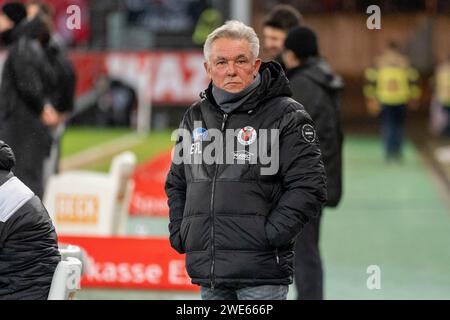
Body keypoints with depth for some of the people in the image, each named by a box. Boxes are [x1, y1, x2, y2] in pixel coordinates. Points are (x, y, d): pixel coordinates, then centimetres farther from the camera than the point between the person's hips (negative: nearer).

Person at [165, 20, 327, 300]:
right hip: (207, 271, 6)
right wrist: (179, 234, 13)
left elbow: (309, 187, -10)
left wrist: (269, 236, -14)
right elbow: (176, 184, 27)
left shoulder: (286, 116, -3)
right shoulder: (195, 117, 15)